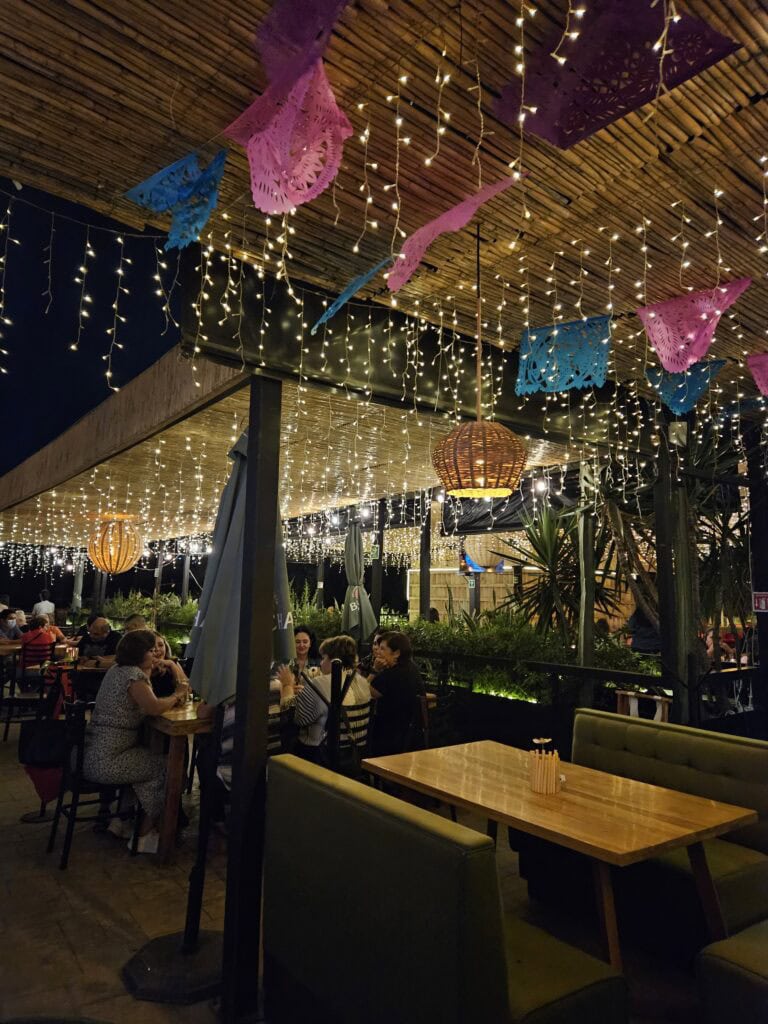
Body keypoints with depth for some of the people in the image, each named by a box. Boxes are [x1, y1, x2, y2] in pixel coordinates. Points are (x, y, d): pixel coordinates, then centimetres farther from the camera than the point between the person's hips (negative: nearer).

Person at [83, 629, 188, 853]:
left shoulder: (117, 670, 12)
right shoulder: (133, 674, -18)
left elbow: (144, 704, 21)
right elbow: (154, 707, -30)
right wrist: (177, 695, -13)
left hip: (93, 756, 10)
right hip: (105, 762, -10)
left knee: (153, 758, 19)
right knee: (164, 765, 1)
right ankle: (144, 833, 14)